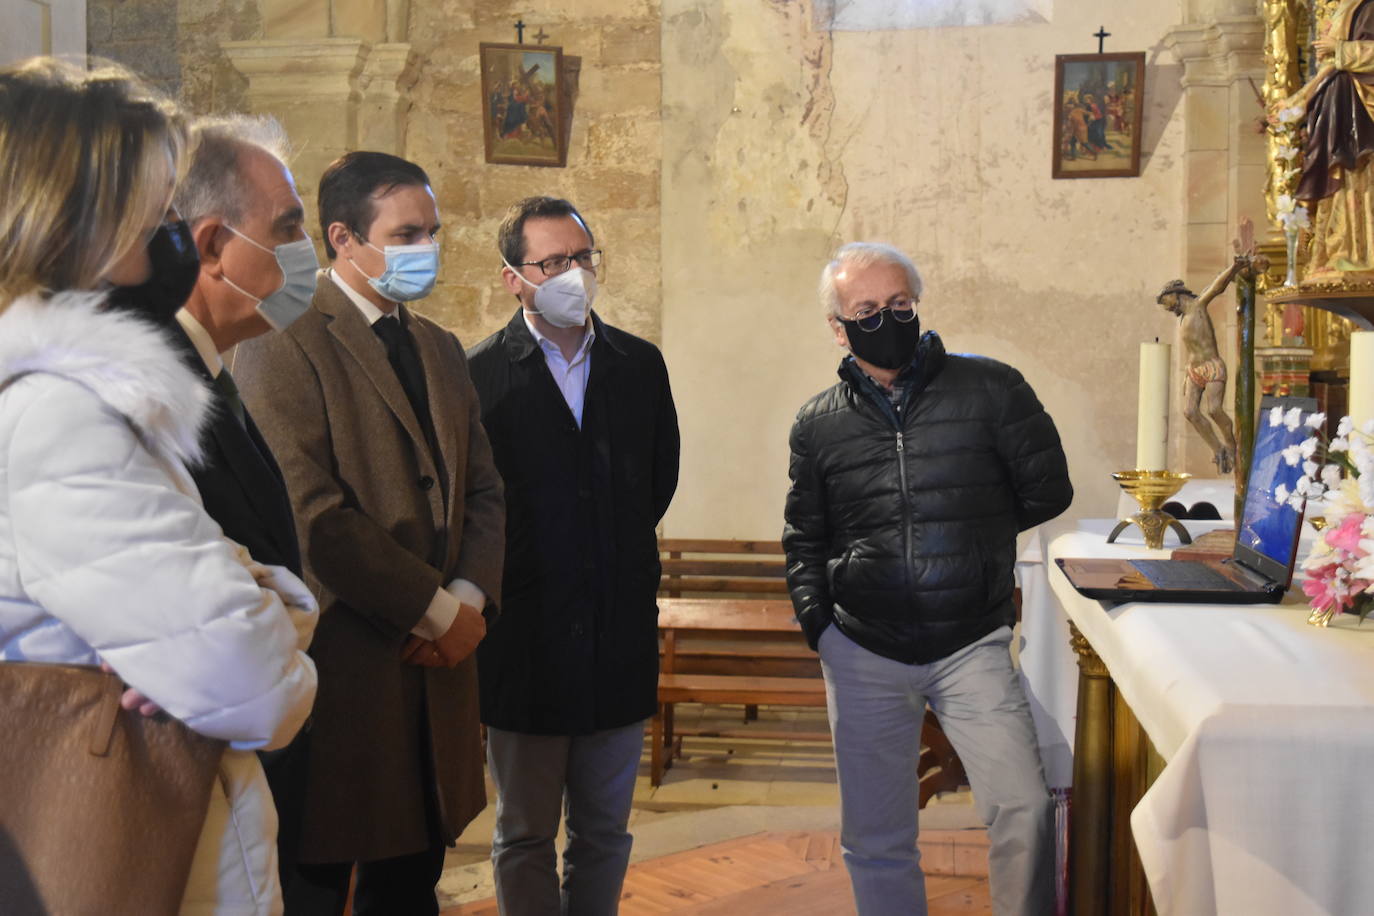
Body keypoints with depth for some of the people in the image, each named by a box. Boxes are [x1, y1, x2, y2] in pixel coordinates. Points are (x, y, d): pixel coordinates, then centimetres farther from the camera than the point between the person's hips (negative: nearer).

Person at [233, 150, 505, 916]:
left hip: (435, 659, 7)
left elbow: (483, 489, 13)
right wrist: (436, 608, -13)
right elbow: (313, 514, -18)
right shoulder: (286, 345, -9)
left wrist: (470, 596, -5)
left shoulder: (442, 350, 16)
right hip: (341, 668, -7)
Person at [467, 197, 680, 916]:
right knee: (524, 838, 10)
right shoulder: (479, 374, -7)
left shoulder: (640, 364, 6)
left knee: (605, 833, 14)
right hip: (525, 637, -3)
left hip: (620, 633, 4)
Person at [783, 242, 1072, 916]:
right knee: (875, 841, 9)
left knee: (1024, 812, -15)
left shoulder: (990, 389, -2)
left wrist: (967, 530, 5)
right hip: (862, 654, 2)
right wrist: (816, 618, 2)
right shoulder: (818, 424, 6)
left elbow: (1047, 492, 2)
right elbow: (803, 538, 16)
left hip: (973, 646, -2)